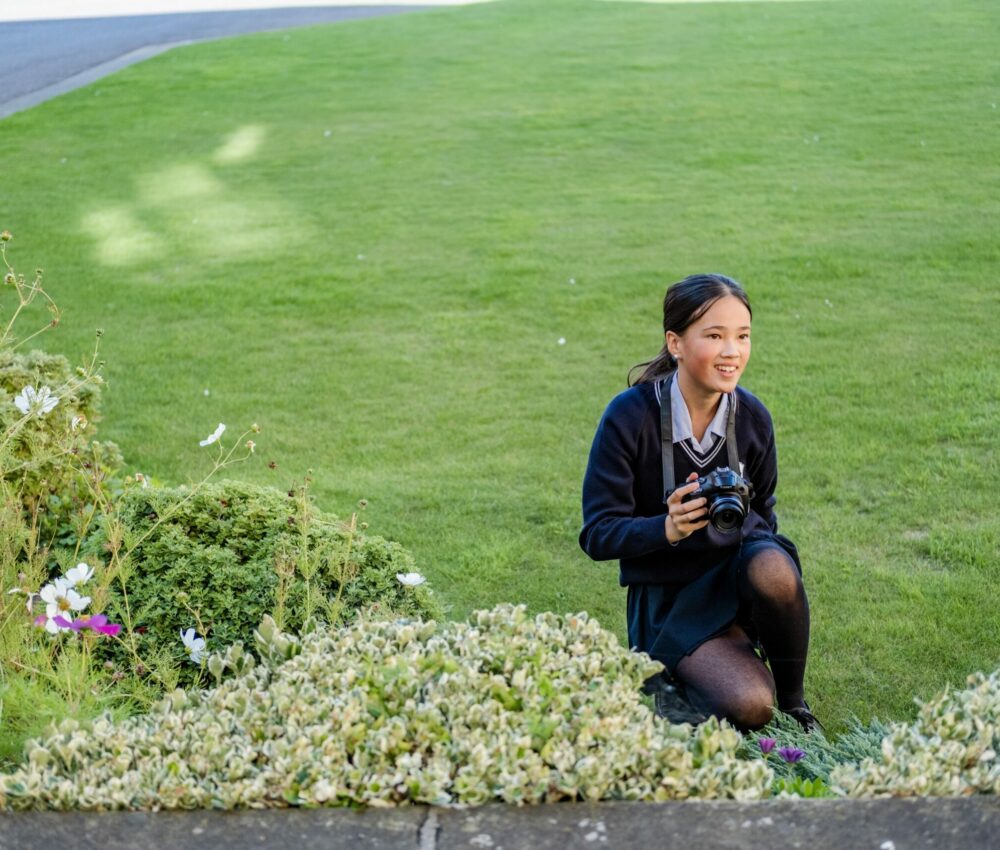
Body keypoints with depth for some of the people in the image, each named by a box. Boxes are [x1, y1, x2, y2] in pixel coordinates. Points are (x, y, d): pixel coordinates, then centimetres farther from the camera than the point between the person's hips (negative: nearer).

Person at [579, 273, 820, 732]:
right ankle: (662, 684, 8)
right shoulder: (629, 416, -17)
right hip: (668, 596, -3)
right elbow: (598, 534, -17)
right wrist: (667, 528, -33)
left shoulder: (752, 417, -5)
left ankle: (793, 699, -7)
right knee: (748, 707, -25)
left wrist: (741, 517, -8)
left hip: (735, 568, 3)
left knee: (773, 569, -34)